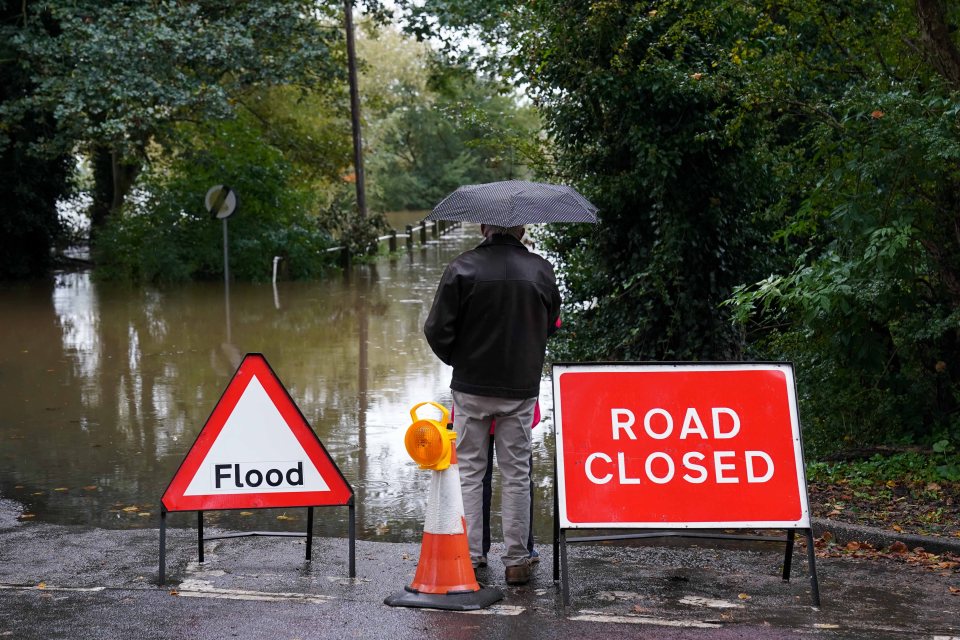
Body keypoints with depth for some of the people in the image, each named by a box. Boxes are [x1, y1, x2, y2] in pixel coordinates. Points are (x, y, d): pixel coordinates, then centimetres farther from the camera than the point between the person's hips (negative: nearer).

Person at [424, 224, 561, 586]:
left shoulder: (463, 268, -9)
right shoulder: (541, 271, -2)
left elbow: (437, 329, -8)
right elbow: (551, 326, 10)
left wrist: (457, 360, 9)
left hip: (471, 387, -1)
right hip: (521, 389, 1)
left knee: (469, 471, 10)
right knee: (516, 474, 9)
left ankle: (469, 556, 10)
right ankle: (515, 561, 12)